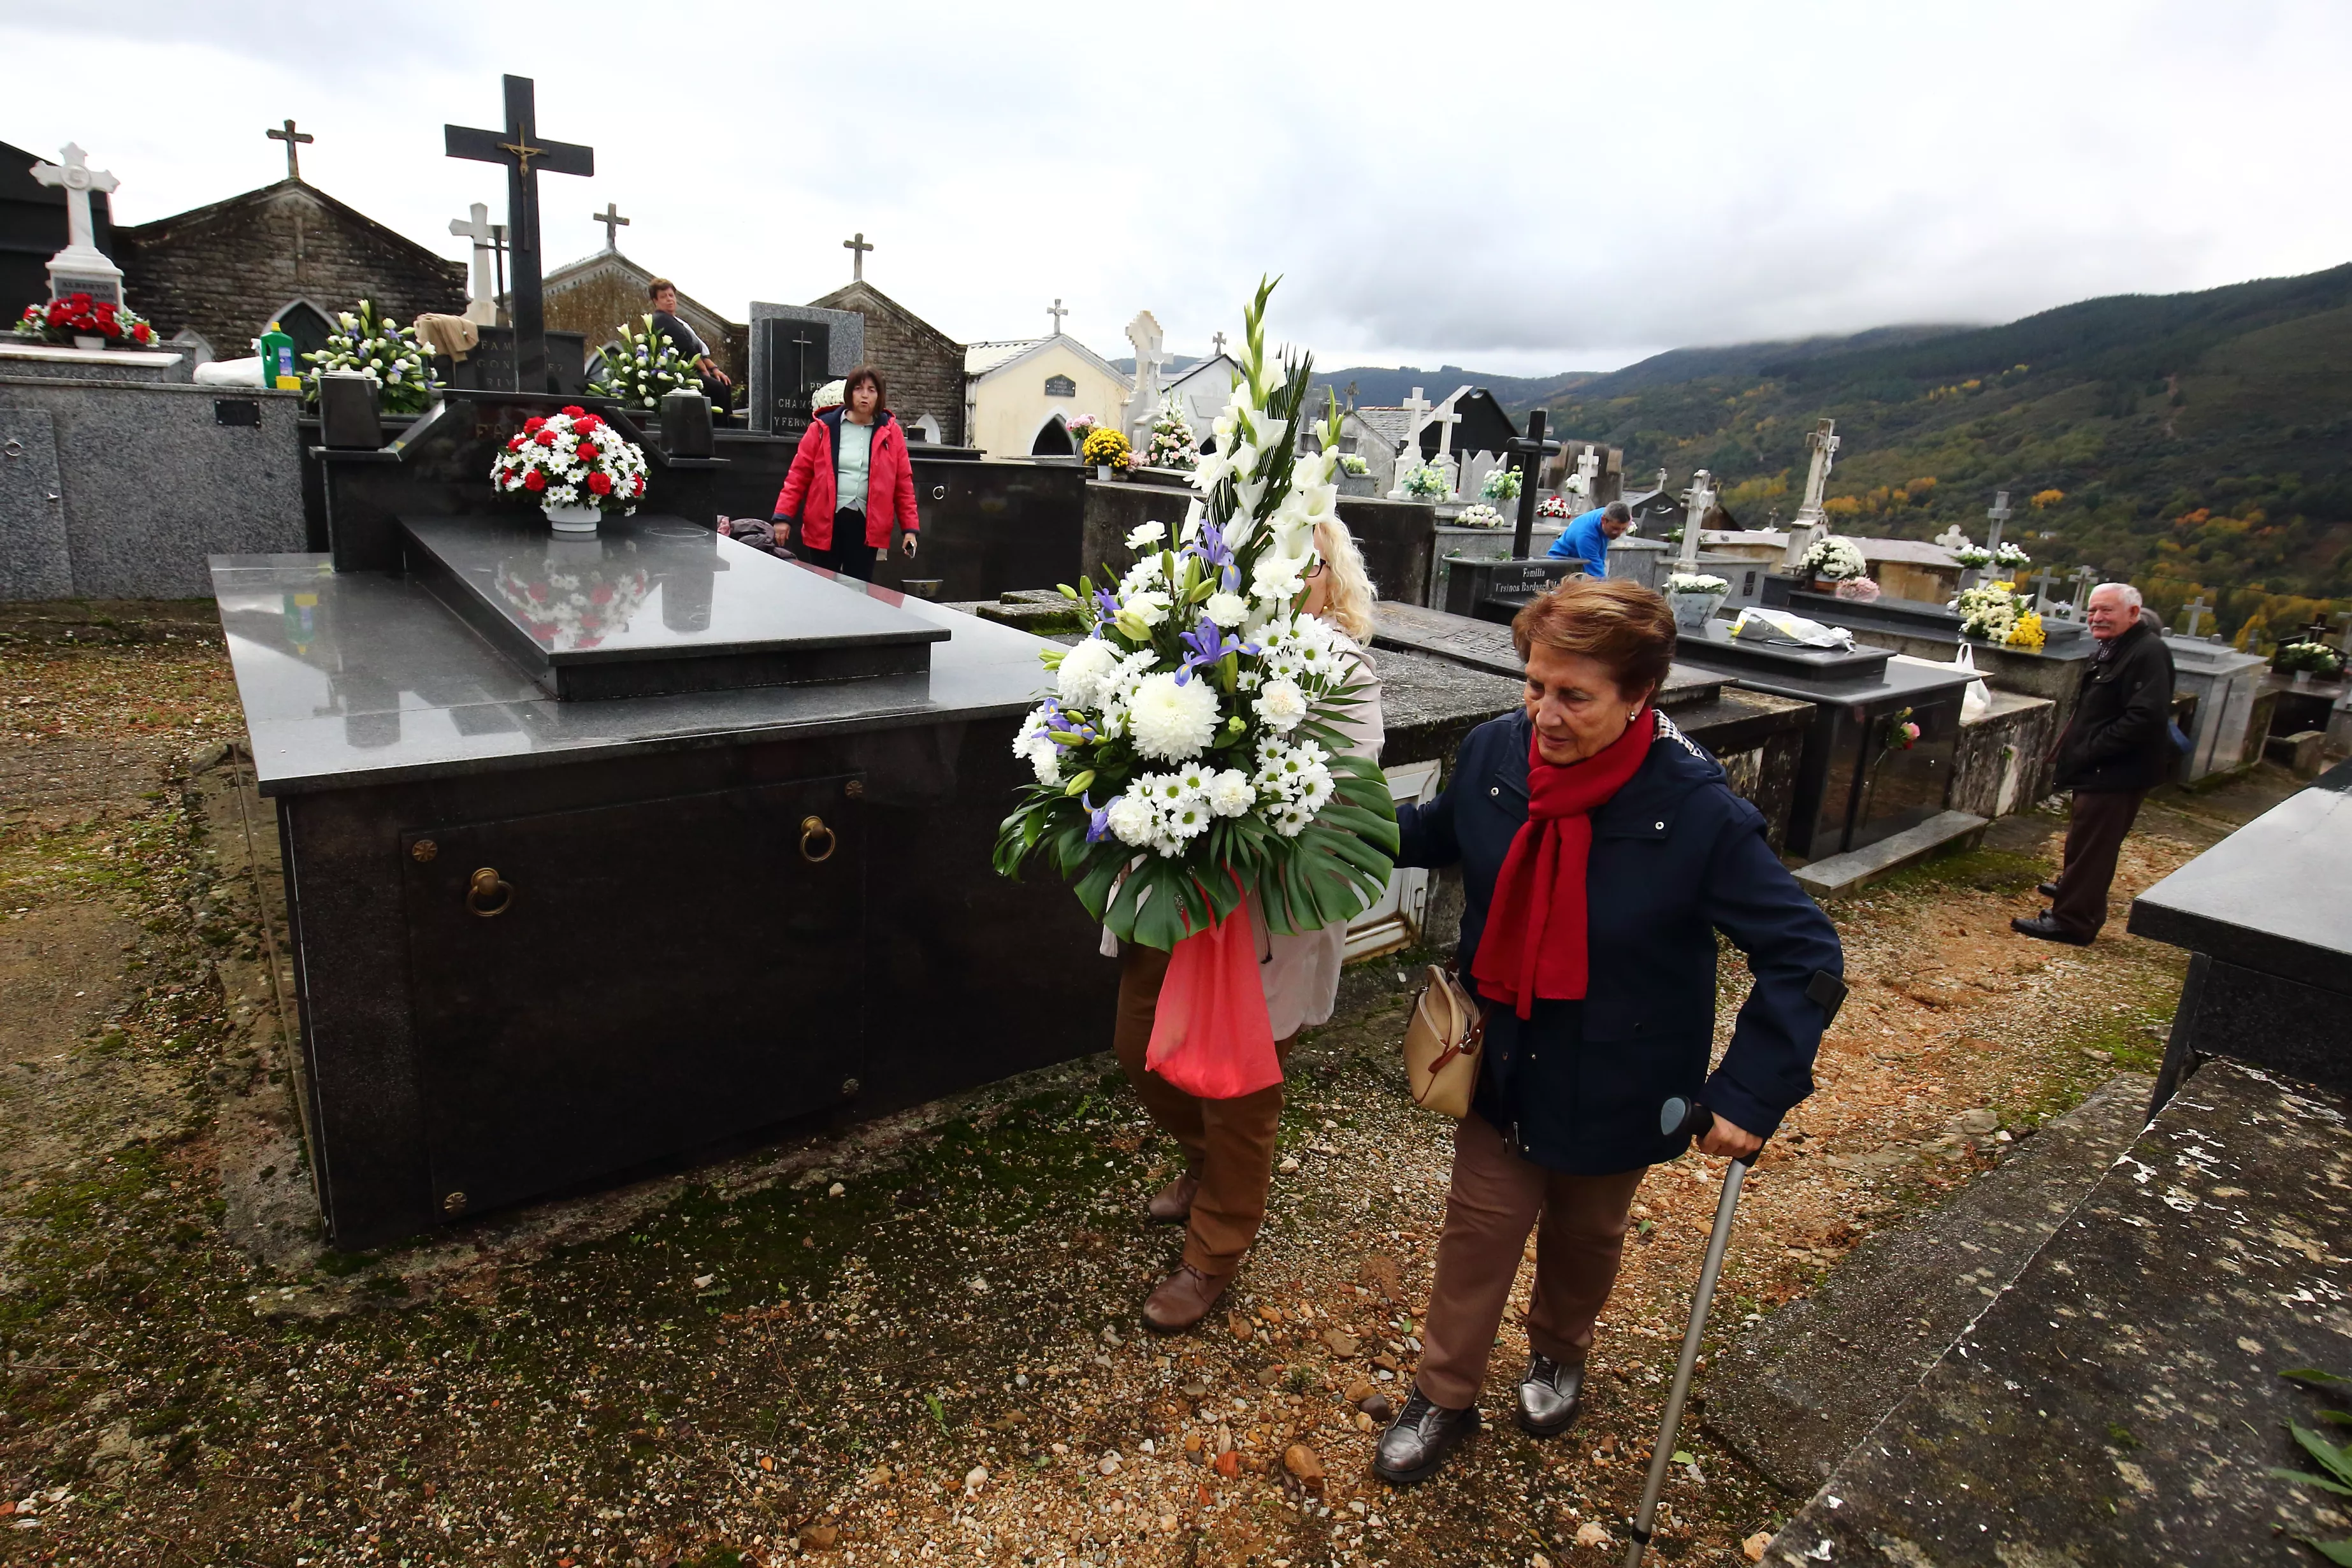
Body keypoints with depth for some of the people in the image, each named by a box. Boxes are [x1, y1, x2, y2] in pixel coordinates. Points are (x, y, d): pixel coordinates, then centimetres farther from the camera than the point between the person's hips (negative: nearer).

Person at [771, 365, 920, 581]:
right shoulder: (823, 428, 1)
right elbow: (799, 475, 2)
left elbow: (903, 483, 5)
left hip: (867, 525, 1)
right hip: (824, 523, 0)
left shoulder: (890, 433, 4)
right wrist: (784, 516, -5)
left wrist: (909, 528, 0)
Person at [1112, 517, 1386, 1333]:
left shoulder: (1345, 676, -11)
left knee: (1239, 1090, 12)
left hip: (1265, 921, -5)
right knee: (1140, 1049, 21)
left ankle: (1213, 1258, 38)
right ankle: (1207, 1164, 53)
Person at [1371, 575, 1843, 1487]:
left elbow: (1806, 958, -19)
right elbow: (1438, 834, 6)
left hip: (1614, 1092, -2)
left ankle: (1559, 1354, 56)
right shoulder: (1494, 750, -17)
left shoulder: (1699, 813, -28)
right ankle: (1443, 1399, 38)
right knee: (1480, 1226, 14)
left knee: (1584, 1232, 24)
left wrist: (1752, 1093, -23)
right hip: (1502, 1061, 2)